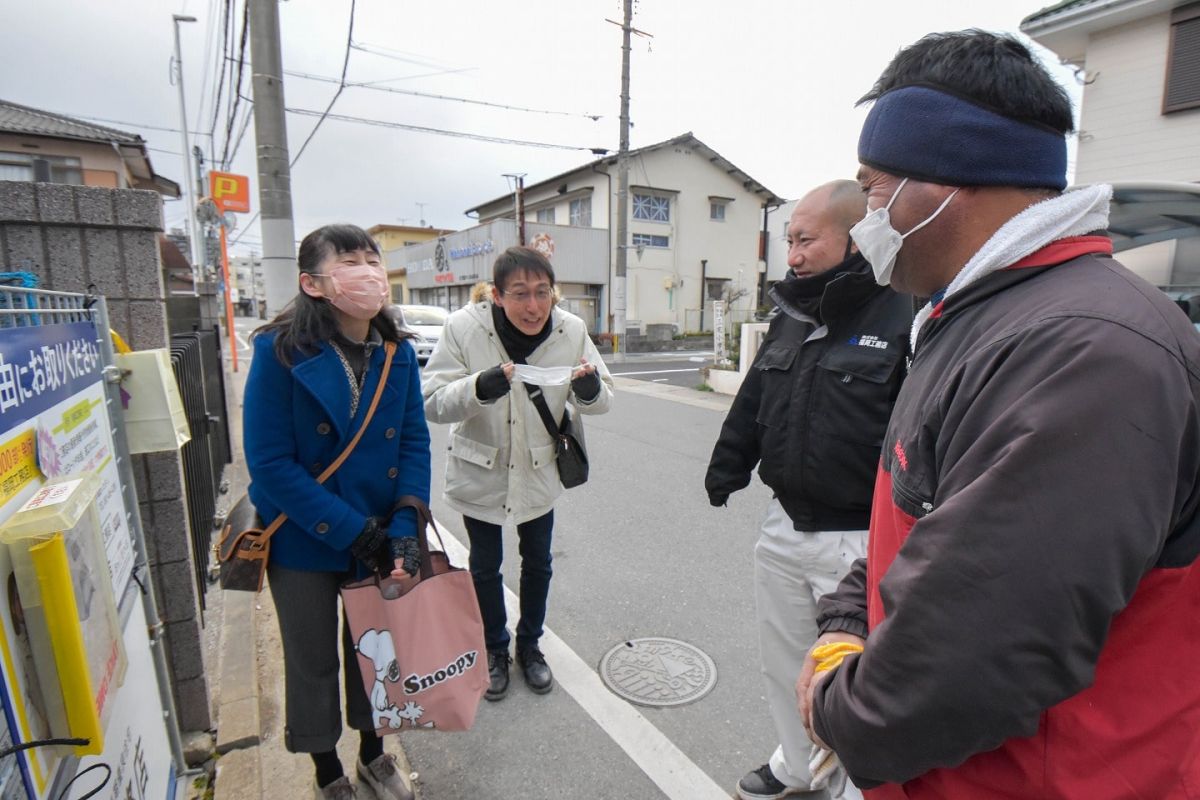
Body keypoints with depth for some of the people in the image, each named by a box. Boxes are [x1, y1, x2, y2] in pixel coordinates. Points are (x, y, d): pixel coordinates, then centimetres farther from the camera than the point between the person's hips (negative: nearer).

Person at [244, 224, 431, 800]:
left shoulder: (398, 352, -7)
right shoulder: (280, 351, -19)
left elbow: (415, 442, -6)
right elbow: (270, 464, -19)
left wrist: (403, 529, -18)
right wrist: (353, 531, -21)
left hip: (379, 539, 3)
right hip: (303, 543, -3)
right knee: (314, 661, 17)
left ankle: (373, 753, 47)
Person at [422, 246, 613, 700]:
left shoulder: (571, 329, -17)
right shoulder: (464, 327, -23)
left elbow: (601, 402, -10)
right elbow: (432, 403, -24)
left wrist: (590, 389, -35)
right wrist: (478, 387, -43)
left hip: (538, 471, 2)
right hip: (479, 474, -1)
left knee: (537, 564, 18)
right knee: (485, 568, 17)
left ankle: (529, 645, 45)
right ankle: (494, 650, 43)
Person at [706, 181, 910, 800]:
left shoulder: (904, 315, -17)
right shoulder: (791, 315, 9)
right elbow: (752, 402, 15)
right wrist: (725, 471, 16)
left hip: (857, 541, -7)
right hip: (783, 527, 8)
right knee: (783, 660, 23)